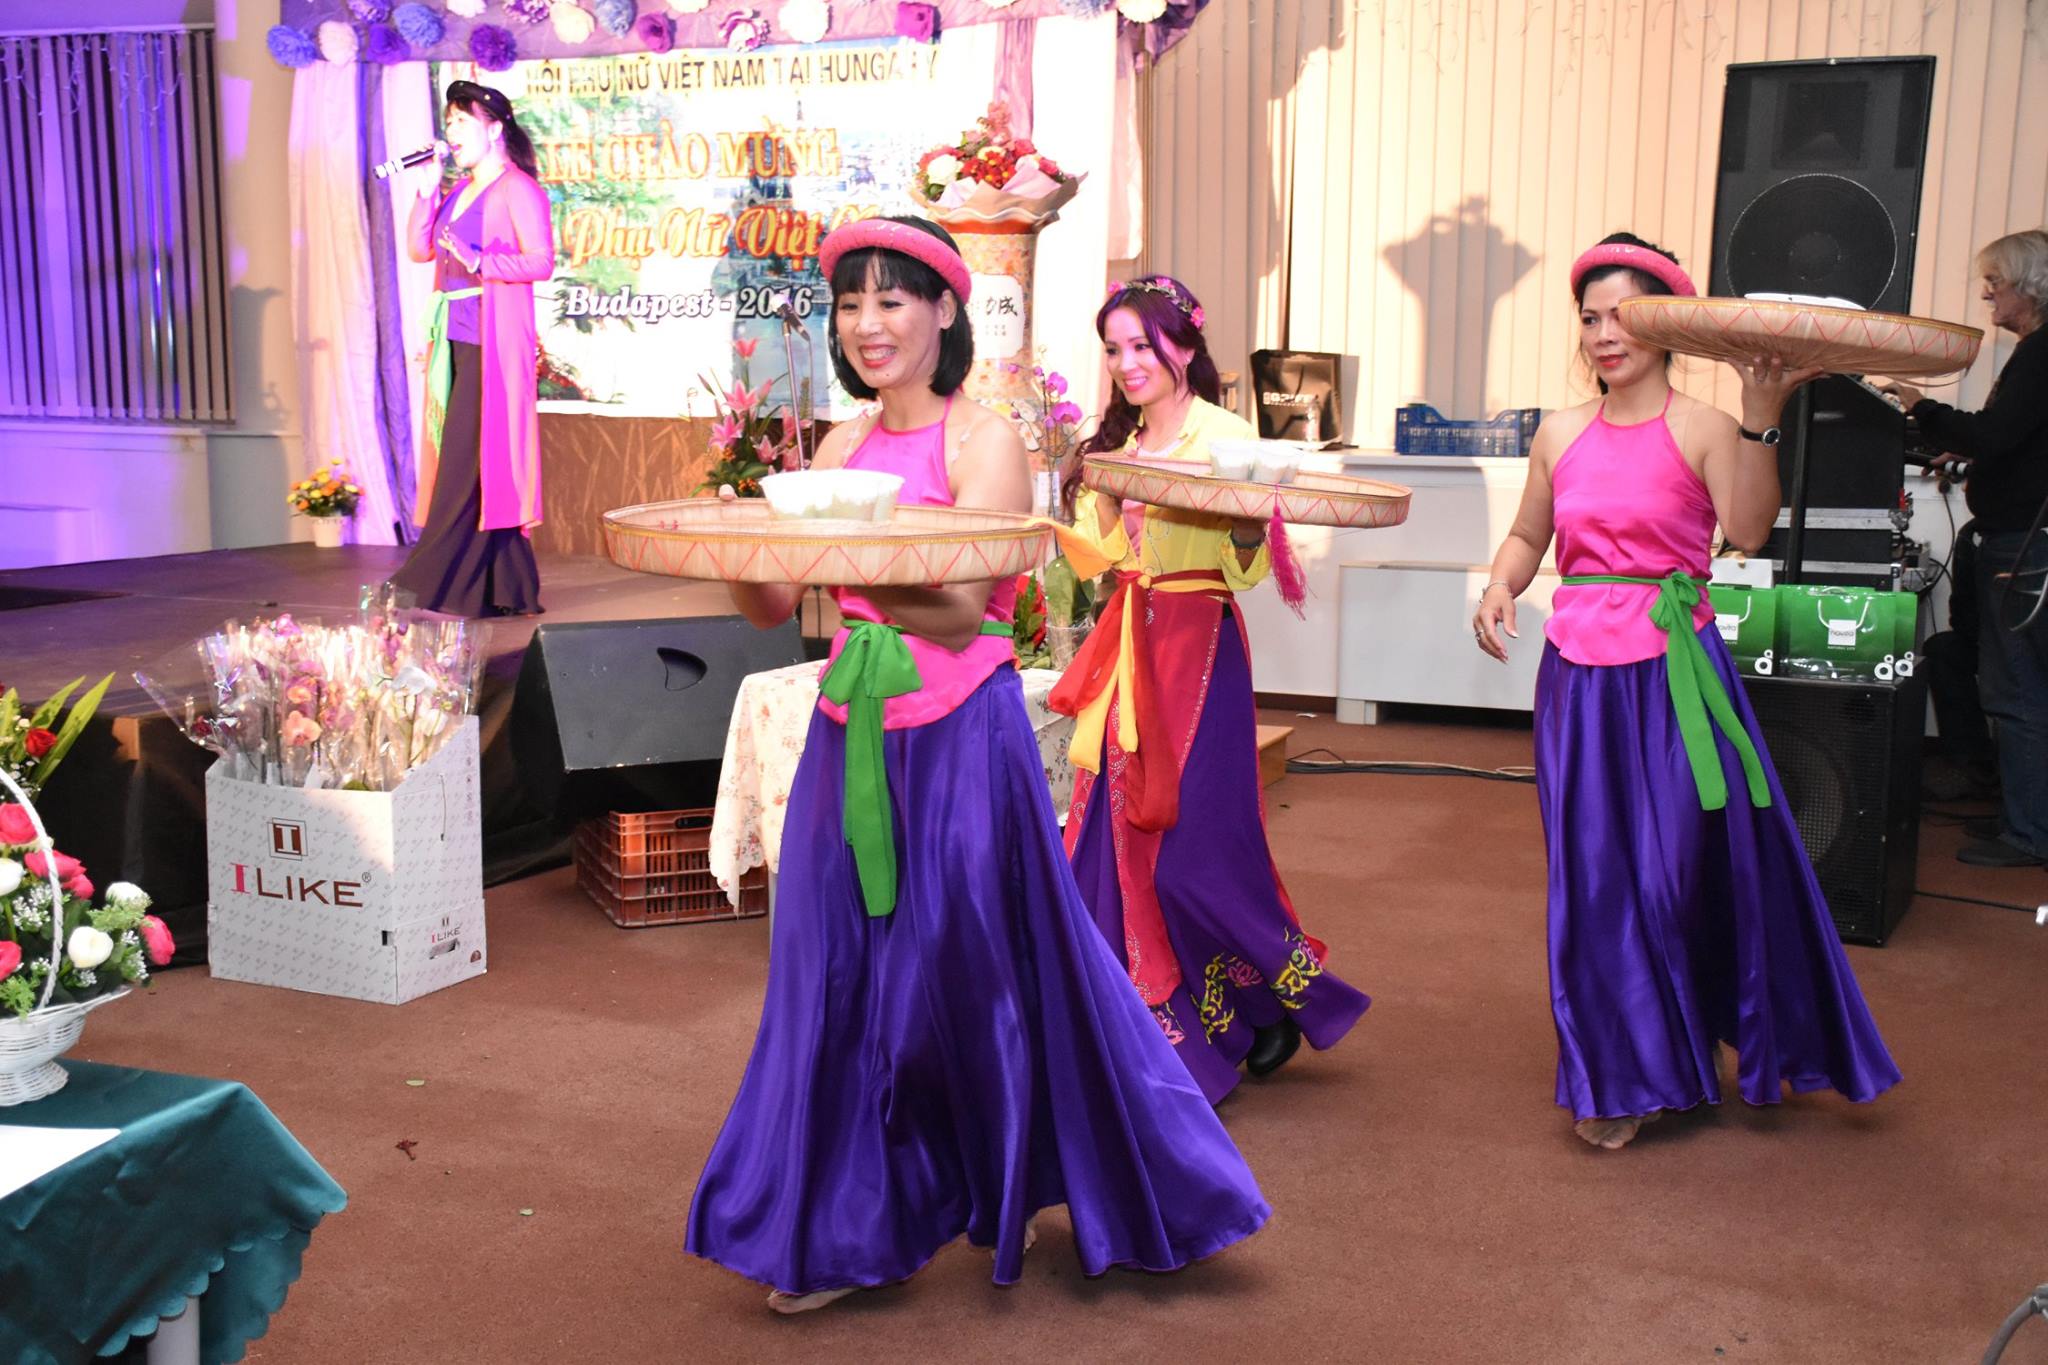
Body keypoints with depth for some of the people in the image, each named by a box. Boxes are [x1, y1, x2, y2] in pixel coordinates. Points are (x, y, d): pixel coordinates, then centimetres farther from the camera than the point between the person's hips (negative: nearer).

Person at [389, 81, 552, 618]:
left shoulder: (518, 190, -7)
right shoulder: (459, 191, 20)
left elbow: (541, 262, -15)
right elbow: (419, 249, 16)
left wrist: (478, 262, -25)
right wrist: (427, 191, 8)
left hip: (492, 342, -9)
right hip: (454, 339, 9)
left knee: (470, 461, -7)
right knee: (472, 464, 7)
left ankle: (437, 583, -4)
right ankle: (509, 589, 11)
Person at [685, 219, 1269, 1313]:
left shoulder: (983, 440, -7)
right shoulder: (842, 446, 11)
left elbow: (960, 605, -19)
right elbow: (776, 605, 7)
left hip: (960, 734, -6)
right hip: (852, 733, 6)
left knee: (967, 966, 3)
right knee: (841, 975, 8)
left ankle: (1021, 1193, 26)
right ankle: (849, 1231, 23)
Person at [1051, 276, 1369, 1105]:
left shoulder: (1226, 437, -6)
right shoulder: (1120, 443, 14)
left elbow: (1250, 567, -11)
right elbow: (1104, 552, 13)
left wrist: (1245, 515, -28)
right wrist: (1100, 487, 0)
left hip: (1197, 649, -6)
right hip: (1129, 649, 7)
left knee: (1192, 841, -7)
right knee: (1118, 833, 4)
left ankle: (1292, 996, 15)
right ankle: (1152, 1023, 16)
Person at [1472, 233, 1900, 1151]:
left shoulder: (1701, 429, -6)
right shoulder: (1561, 435, 8)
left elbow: (1748, 531, -21)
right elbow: (1528, 536, 21)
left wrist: (1760, 421, -29)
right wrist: (1499, 590, 2)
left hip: (1673, 672, -4)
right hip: (1580, 672, 4)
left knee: (1689, 863, 0)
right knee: (1594, 876, 8)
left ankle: (1755, 1044, 24)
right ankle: (1619, 1078, 24)